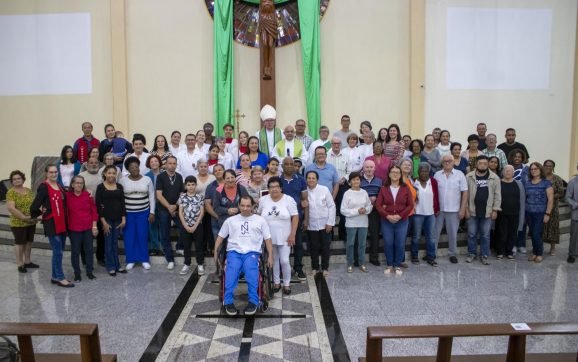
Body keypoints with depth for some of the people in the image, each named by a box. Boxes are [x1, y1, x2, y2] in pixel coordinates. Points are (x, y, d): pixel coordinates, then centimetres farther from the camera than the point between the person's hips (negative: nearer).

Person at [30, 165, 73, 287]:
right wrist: (40, 211, -3)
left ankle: (55, 276, 22)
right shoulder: (43, 187, -11)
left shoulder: (60, 187, 14)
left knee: (58, 251, 13)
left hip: (62, 223, 8)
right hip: (51, 224, -8)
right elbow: (35, 205, -18)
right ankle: (60, 278, 2)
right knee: (57, 252, -5)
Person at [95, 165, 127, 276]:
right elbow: (98, 205, -6)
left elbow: (122, 203, 7)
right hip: (106, 219, -3)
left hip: (118, 219, 3)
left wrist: (123, 219, 0)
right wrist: (103, 221, -11)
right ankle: (111, 267, 12)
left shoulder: (119, 187, 5)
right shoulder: (101, 187, -4)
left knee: (115, 243, 10)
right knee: (108, 244, 3)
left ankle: (117, 265, 19)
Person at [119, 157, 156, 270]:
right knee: (129, 236, 5)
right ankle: (130, 260, 18)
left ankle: (144, 259, 16)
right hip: (128, 213, 0)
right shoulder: (123, 180, -3)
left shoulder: (147, 180, -2)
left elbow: (152, 197, 1)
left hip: (143, 212, 0)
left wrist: (152, 212, -2)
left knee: (143, 236, 4)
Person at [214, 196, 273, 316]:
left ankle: (253, 301, -31)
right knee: (231, 271, -31)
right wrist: (216, 251, 7)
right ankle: (228, 301, -29)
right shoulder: (230, 220, 19)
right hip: (234, 251, 1)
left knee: (251, 270, -34)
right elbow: (220, 237, 21)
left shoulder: (260, 220, 15)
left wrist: (270, 256, 2)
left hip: (252, 252, -1)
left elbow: (267, 239, 13)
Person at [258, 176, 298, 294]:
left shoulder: (288, 200, -9)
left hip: (284, 237, -2)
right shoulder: (263, 200, -1)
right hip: (269, 237, 3)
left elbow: (295, 217, -9)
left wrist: (292, 234, -13)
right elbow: (258, 215, 9)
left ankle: (287, 283, 17)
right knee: (273, 260, 13)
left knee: (284, 261, -2)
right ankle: (276, 282, 28)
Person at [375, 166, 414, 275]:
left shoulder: (405, 188, 2)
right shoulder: (383, 188, 1)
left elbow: (410, 205, -2)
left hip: (402, 221, 0)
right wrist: (387, 216, -15)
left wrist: (400, 216, -13)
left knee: (400, 244, 3)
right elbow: (378, 205, -3)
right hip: (386, 221, 0)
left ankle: (398, 266, 18)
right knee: (388, 244, 4)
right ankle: (389, 265, 20)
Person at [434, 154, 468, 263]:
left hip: (453, 210, -1)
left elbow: (465, 192, -3)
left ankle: (452, 254, 24)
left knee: (452, 233, 9)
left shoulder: (460, 174, -3)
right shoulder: (437, 175, 2)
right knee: (435, 232, 8)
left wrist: (462, 209, -7)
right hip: (438, 209, 1)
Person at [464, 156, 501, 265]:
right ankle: (472, 253, 22)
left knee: (485, 235, 8)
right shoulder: (469, 177, -2)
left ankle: (484, 255, 19)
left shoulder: (494, 178, -1)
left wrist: (495, 210, -3)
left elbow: (497, 195, 1)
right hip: (472, 211, 0)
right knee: (472, 234, 8)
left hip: (487, 212, 0)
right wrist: (466, 208, -3)